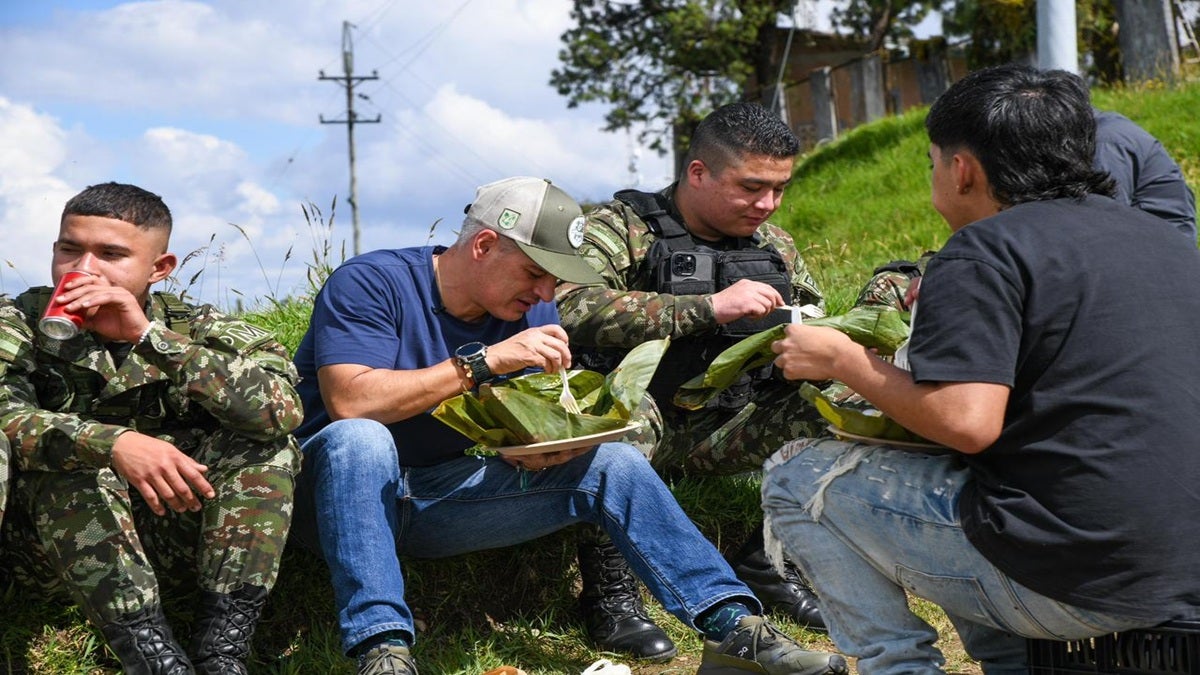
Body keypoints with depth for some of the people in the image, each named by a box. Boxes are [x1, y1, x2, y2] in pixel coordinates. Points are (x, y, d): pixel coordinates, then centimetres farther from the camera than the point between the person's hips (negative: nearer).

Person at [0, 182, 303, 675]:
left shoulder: (192, 327, 0)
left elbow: (283, 408, -21)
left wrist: (149, 337, -27)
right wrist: (115, 443, -42)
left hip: (172, 532, 2)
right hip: (49, 536, -1)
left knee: (265, 445, -16)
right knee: (72, 462, -29)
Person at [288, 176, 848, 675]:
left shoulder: (530, 312, 3)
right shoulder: (370, 283, -16)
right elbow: (349, 403, -29)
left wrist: (550, 446, -23)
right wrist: (486, 360, -29)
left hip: (440, 497, 5)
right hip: (342, 489, -5)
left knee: (613, 464, -9)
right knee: (359, 439, -40)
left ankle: (734, 627, -14)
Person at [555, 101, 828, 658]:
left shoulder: (775, 247, 12)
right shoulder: (621, 226, -7)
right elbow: (575, 308, -26)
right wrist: (710, 306, -30)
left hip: (726, 432, 6)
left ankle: (769, 567, 2)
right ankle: (609, 589, -22)